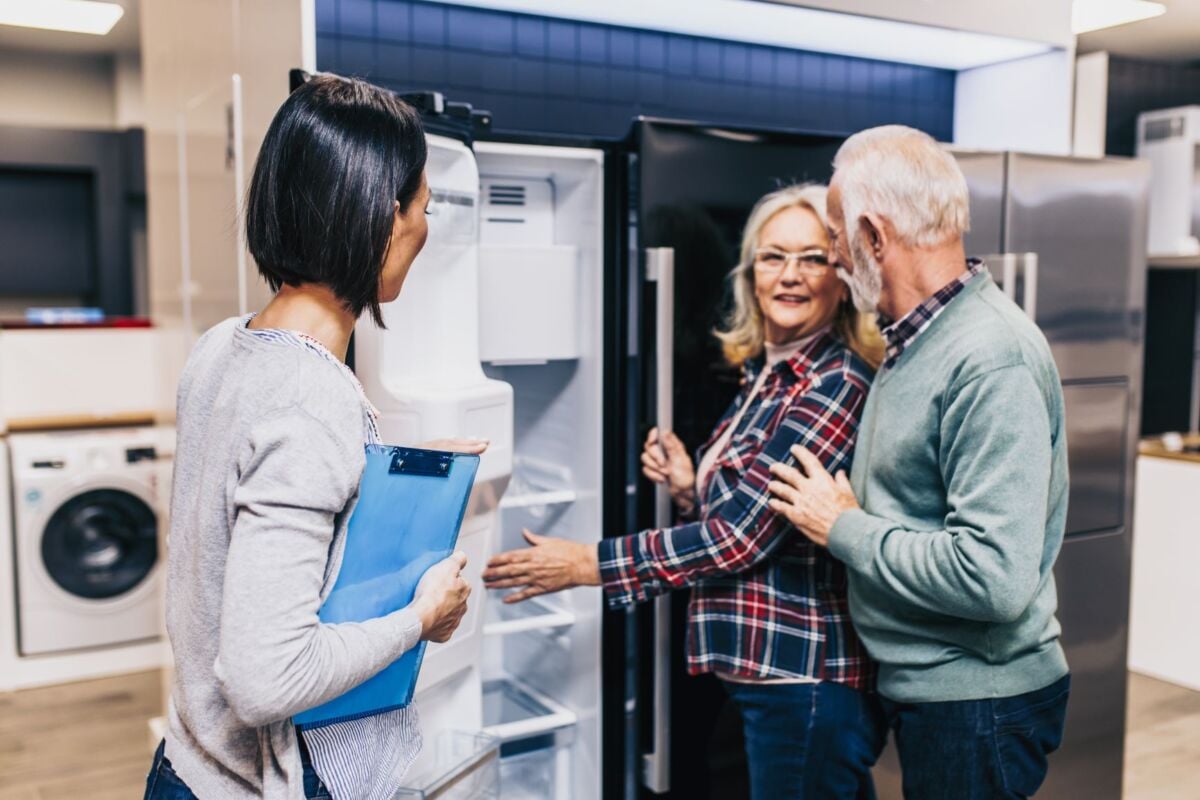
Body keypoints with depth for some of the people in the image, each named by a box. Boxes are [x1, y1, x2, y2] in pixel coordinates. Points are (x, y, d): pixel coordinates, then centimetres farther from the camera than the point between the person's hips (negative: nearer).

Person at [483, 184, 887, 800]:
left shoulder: (837, 385, -18)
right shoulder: (766, 375, 8)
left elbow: (743, 537, -22)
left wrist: (588, 564, -17)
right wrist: (688, 489, -5)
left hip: (805, 682, -8)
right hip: (767, 672, 8)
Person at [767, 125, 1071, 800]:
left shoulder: (992, 360, -25)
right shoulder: (917, 342, 8)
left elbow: (996, 577, -32)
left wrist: (843, 528, -20)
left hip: (977, 701, -9)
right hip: (925, 688, 9)